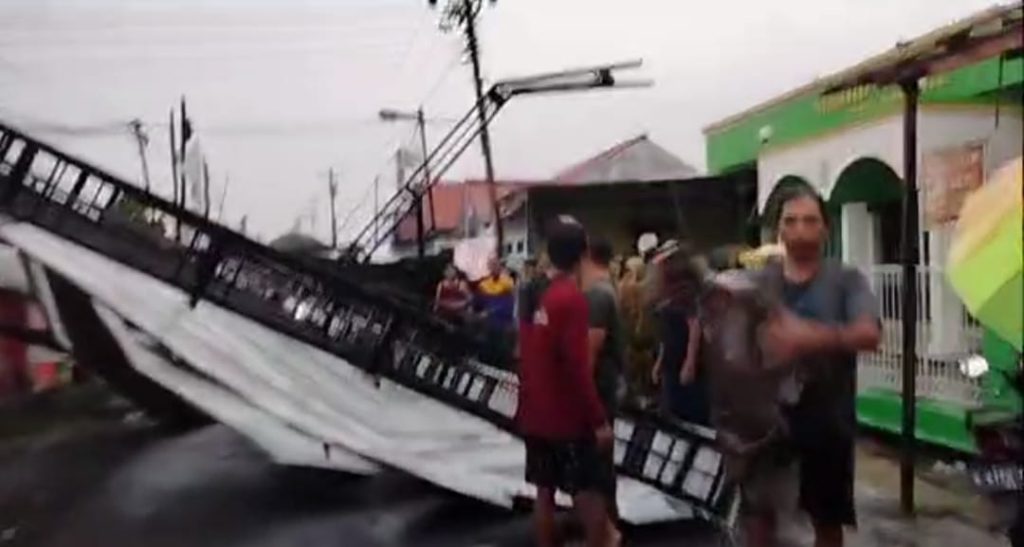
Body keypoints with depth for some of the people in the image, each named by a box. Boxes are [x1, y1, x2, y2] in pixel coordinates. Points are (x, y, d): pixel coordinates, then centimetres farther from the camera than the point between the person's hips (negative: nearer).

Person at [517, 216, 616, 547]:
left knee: (544, 492, 13)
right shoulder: (572, 297, -17)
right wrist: (599, 419, -16)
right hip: (568, 417, -7)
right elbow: (577, 365, -21)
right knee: (589, 495, 4)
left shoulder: (534, 296, 5)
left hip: (535, 415, 7)